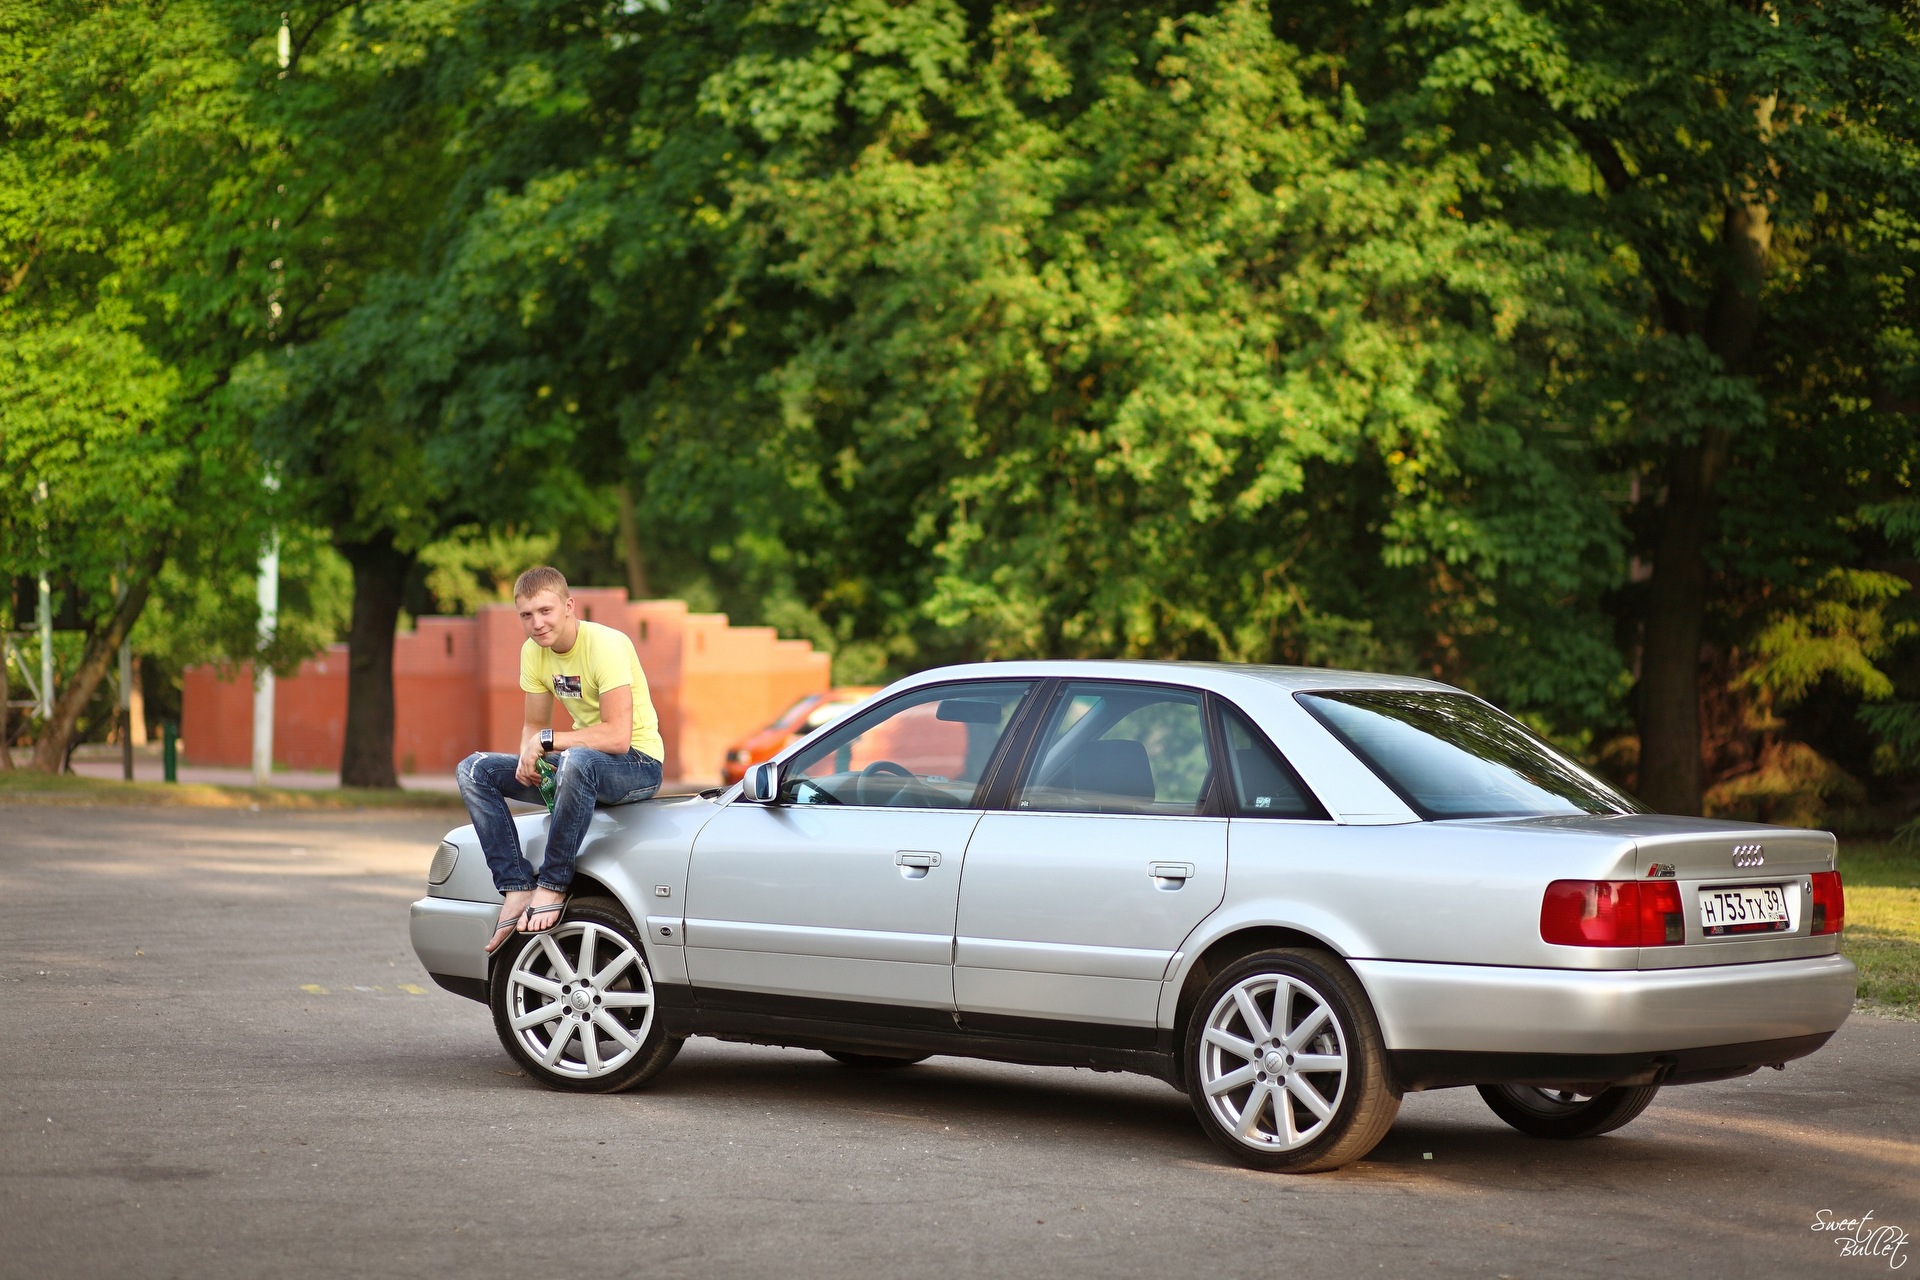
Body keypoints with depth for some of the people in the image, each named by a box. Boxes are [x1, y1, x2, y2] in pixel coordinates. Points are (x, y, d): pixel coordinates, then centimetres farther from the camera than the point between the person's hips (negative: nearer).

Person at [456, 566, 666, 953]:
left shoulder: (605, 644, -21)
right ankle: (516, 890, -17)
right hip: (583, 765, 8)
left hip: (638, 765, -8)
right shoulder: (534, 652, 1)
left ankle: (552, 888, -29)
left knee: (576, 762, -41)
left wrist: (548, 740, -24)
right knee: (475, 770, -5)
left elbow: (617, 736, -29)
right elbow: (534, 725, 10)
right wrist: (528, 758, -13)